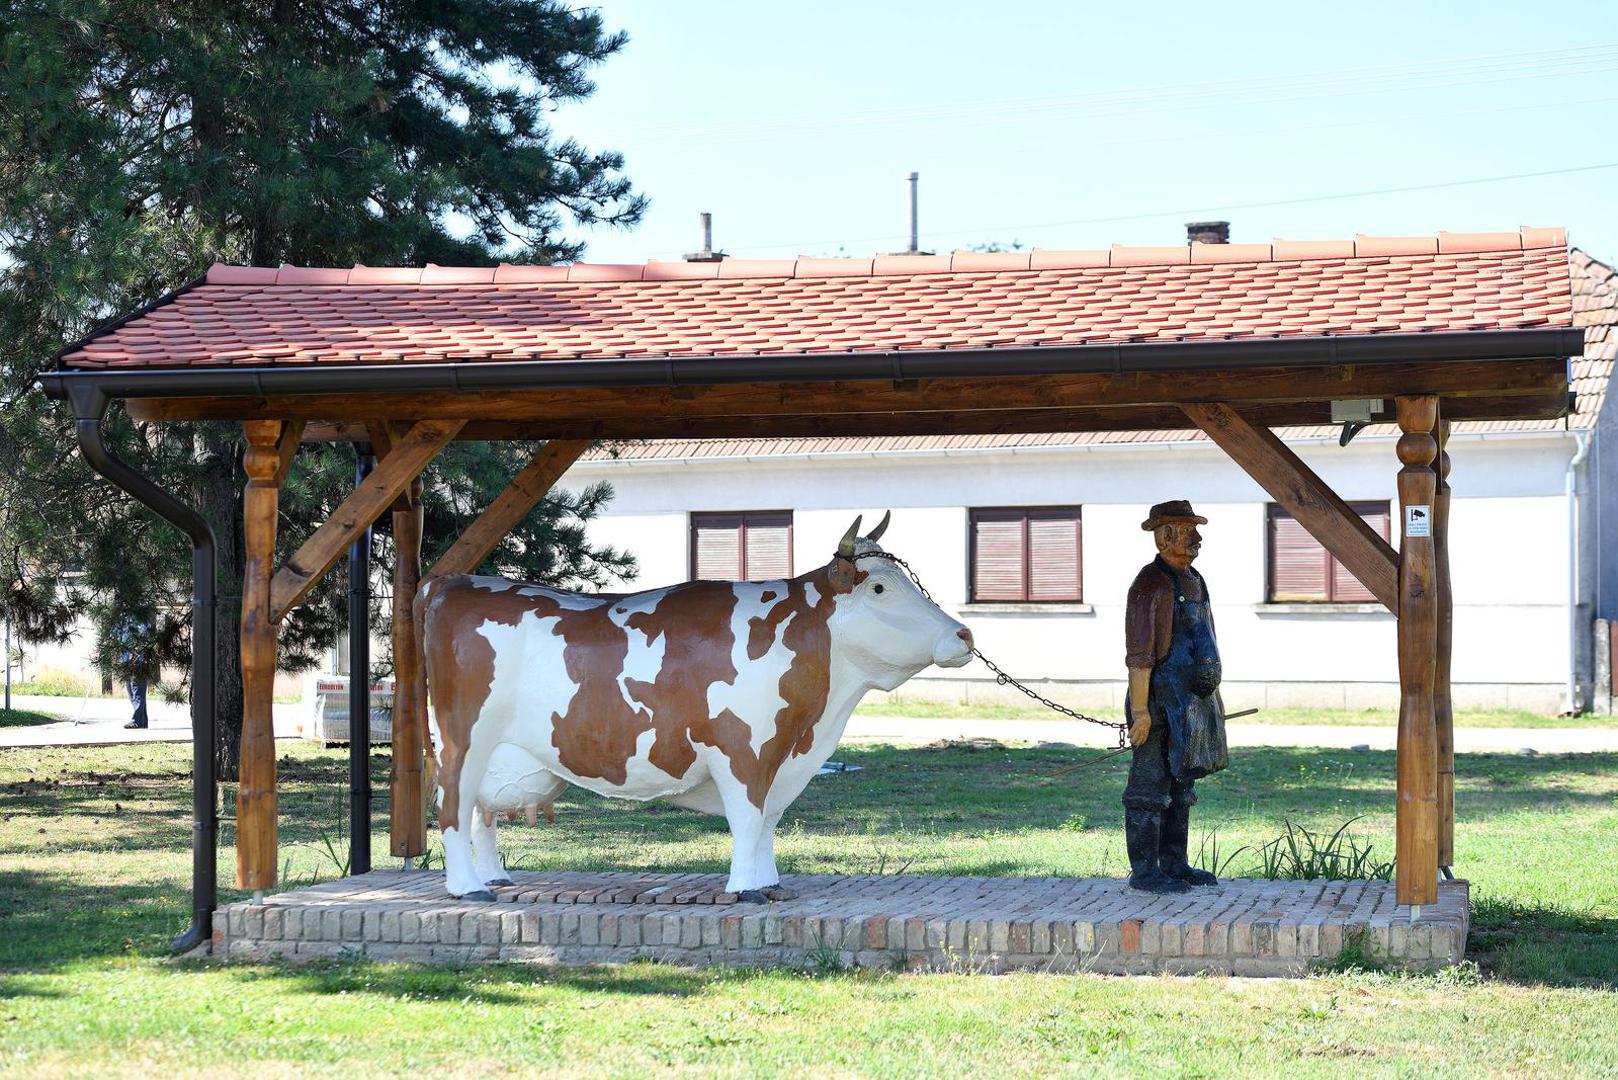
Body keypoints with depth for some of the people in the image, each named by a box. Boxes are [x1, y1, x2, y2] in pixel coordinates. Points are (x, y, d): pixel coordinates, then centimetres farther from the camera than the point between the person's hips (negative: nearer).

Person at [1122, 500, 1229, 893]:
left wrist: (1215, 695, 22)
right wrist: (1140, 710, -21)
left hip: (1191, 704, 9)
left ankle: (1174, 864, 21)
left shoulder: (1193, 581, 14)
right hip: (1161, 704, -9)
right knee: (1150, 789, -3)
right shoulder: (1149, 584, -14)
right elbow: (1139, 653, -18)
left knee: (1180, 785, 13)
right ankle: (1144, 871, 1)